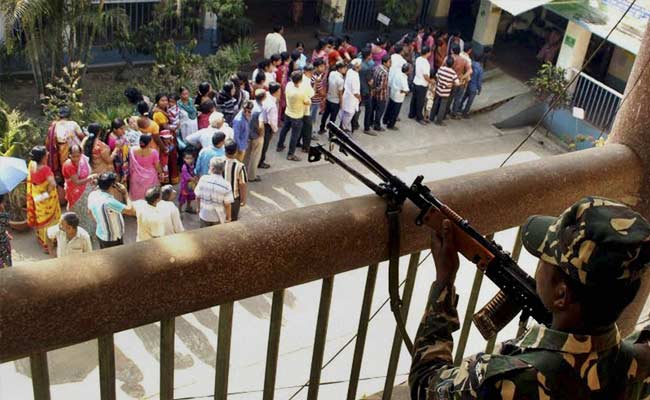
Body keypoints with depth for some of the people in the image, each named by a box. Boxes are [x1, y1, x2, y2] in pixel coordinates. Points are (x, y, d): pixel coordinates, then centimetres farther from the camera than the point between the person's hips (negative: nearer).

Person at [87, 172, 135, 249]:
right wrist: (126, 193, -20)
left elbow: (90, 211, 10)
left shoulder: (92, 195, -9)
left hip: (100, 233, 8)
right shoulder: (108, 202, -35)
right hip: (112, 238, -8)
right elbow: (131, 211, -32)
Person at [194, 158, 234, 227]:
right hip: (218, 217, -2)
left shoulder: (203, 179, -15)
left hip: (204, 214, 2)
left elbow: (198, 196, -5)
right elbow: (227, 204, -17)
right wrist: (228, 217, 0)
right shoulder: (226, 185, -21)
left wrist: (199, 208, 14)